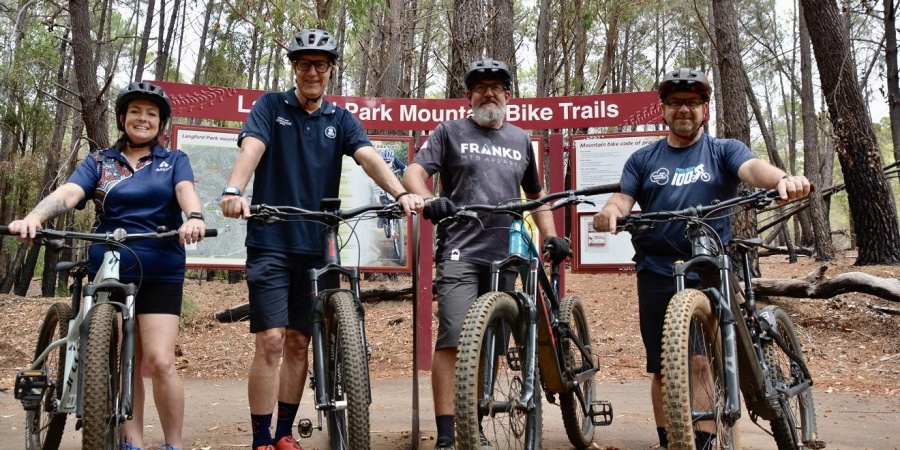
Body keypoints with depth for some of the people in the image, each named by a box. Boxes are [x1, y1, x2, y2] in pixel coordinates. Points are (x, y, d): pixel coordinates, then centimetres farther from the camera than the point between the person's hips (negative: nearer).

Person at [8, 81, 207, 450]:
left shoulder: (174, 161, 9)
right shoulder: (98, 162, 10)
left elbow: (186, 190, -11)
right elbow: (68, 192, -7)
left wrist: (194, 218, -35)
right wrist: (33, 217, -29)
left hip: (160, 275, -2)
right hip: (107, 274, 2)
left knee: (160, 362, -10)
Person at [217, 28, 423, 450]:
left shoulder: (341, 119, 9)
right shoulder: (271, 106, 2)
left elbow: (369, 157, -7)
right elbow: (251, 149, -15)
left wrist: (401, 193, -26)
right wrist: (233, 191, -35)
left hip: (317, 246, 3)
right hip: (271, 242, -3)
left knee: (298, 343, 9)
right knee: (271, 341, -7)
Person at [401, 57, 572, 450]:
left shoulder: (520, 140, 19)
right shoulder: (451, 132, 8)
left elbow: (535, 195, 27)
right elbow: (414, 173, -3)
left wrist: (550, 236, 14)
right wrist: (428, 200, -24)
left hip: (505, 256, 4)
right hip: (460, 253, -4)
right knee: (453, 341, -13)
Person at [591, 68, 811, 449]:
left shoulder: (724, 151, 8)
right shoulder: (643, 159, 14)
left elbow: (753, 168, -12)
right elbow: (624, 197, 2)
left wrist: (782, 178, -36)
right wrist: (610, 211, -23)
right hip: (657, 275, 2)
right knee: (663, 368, 8)